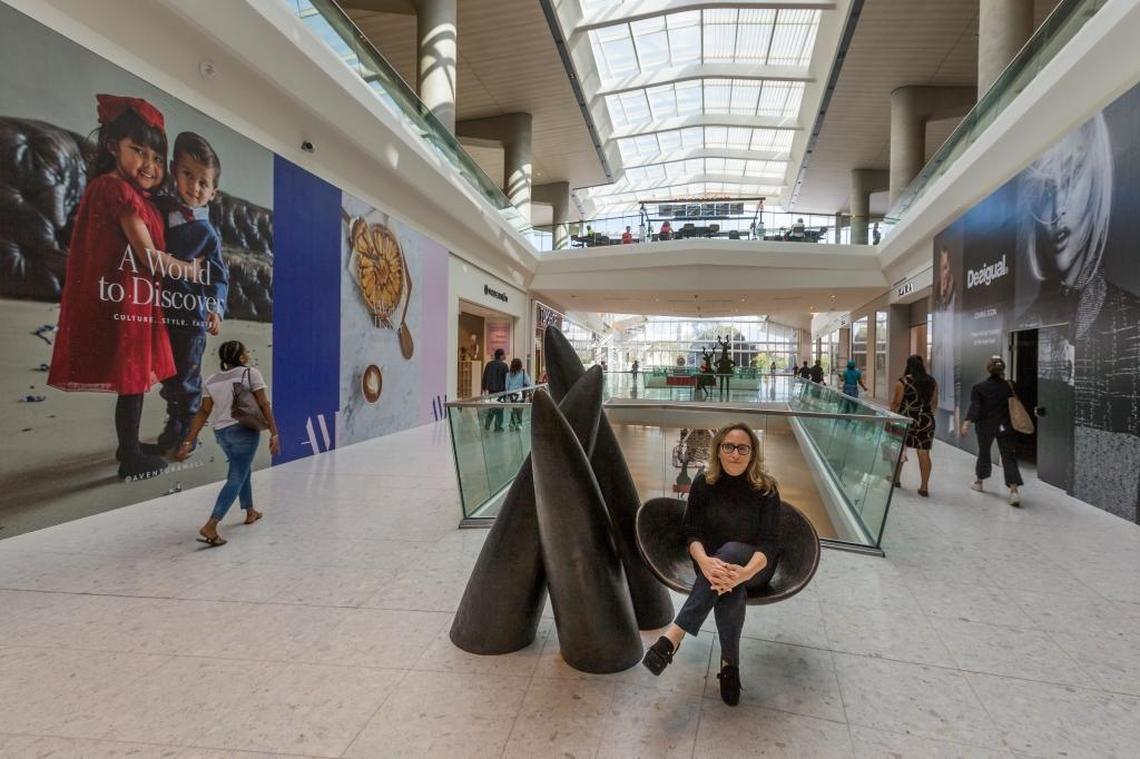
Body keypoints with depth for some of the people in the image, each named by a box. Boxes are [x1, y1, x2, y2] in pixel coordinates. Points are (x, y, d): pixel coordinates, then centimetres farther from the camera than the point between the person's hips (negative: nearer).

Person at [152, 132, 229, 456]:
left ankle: (184, 434, 22)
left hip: (192, 314, -5)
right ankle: (174, 424, 37)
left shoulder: (207, 232, -7)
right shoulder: (159, 208, 4)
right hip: (162, 311, 5)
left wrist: (215, 308, -20)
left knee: (186, 379, 5)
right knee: (167, 376, 18)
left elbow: (219, 275, -8)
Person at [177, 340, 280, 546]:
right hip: (244, 430, -6)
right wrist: (274, 434, -9)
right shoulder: (251, 373, -6)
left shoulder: (211, 380, 8)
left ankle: (250, 512, 39)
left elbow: (203, 411, 2)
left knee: (244, 469, 26)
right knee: (236, 478, -3)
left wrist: (189, 441, 3)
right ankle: (210, 526, -13)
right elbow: (263, 405, -10)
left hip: (220, 432, 6)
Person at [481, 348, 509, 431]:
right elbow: (507, 378, -9)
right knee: (499, 409, 3)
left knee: (491, 407, 17)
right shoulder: (504, 365, -10)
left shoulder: (489, 364, 7)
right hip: (500, 390, -5)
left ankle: (487, 425, 10)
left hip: (490, 390, 5)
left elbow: (484, 377, 11)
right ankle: (498, 427, 5)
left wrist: (484, 388, 18)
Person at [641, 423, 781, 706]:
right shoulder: (703, 483, -7)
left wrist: (745, 572, -39)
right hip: (712, 563, 1)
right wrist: (704, 561, -35)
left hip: (754, 565, -1)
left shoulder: (765, 489, -10)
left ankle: (675, 634, -39)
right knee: (730, 589, -37)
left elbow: (769, 543, -16)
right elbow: (693, 533, -10)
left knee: (730, 550, -38)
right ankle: (730, 664, -21)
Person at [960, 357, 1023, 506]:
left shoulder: (978, 388, -6)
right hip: (1005, 427, 1)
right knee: (1009, 456, -3)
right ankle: (1014, 490, -16)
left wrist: (967, 422, -24)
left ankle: (979, 481, 34)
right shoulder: (1009, 386, 1)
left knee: (984, 452, 18)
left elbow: (974, 407, -17)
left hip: (985, 426, 0)